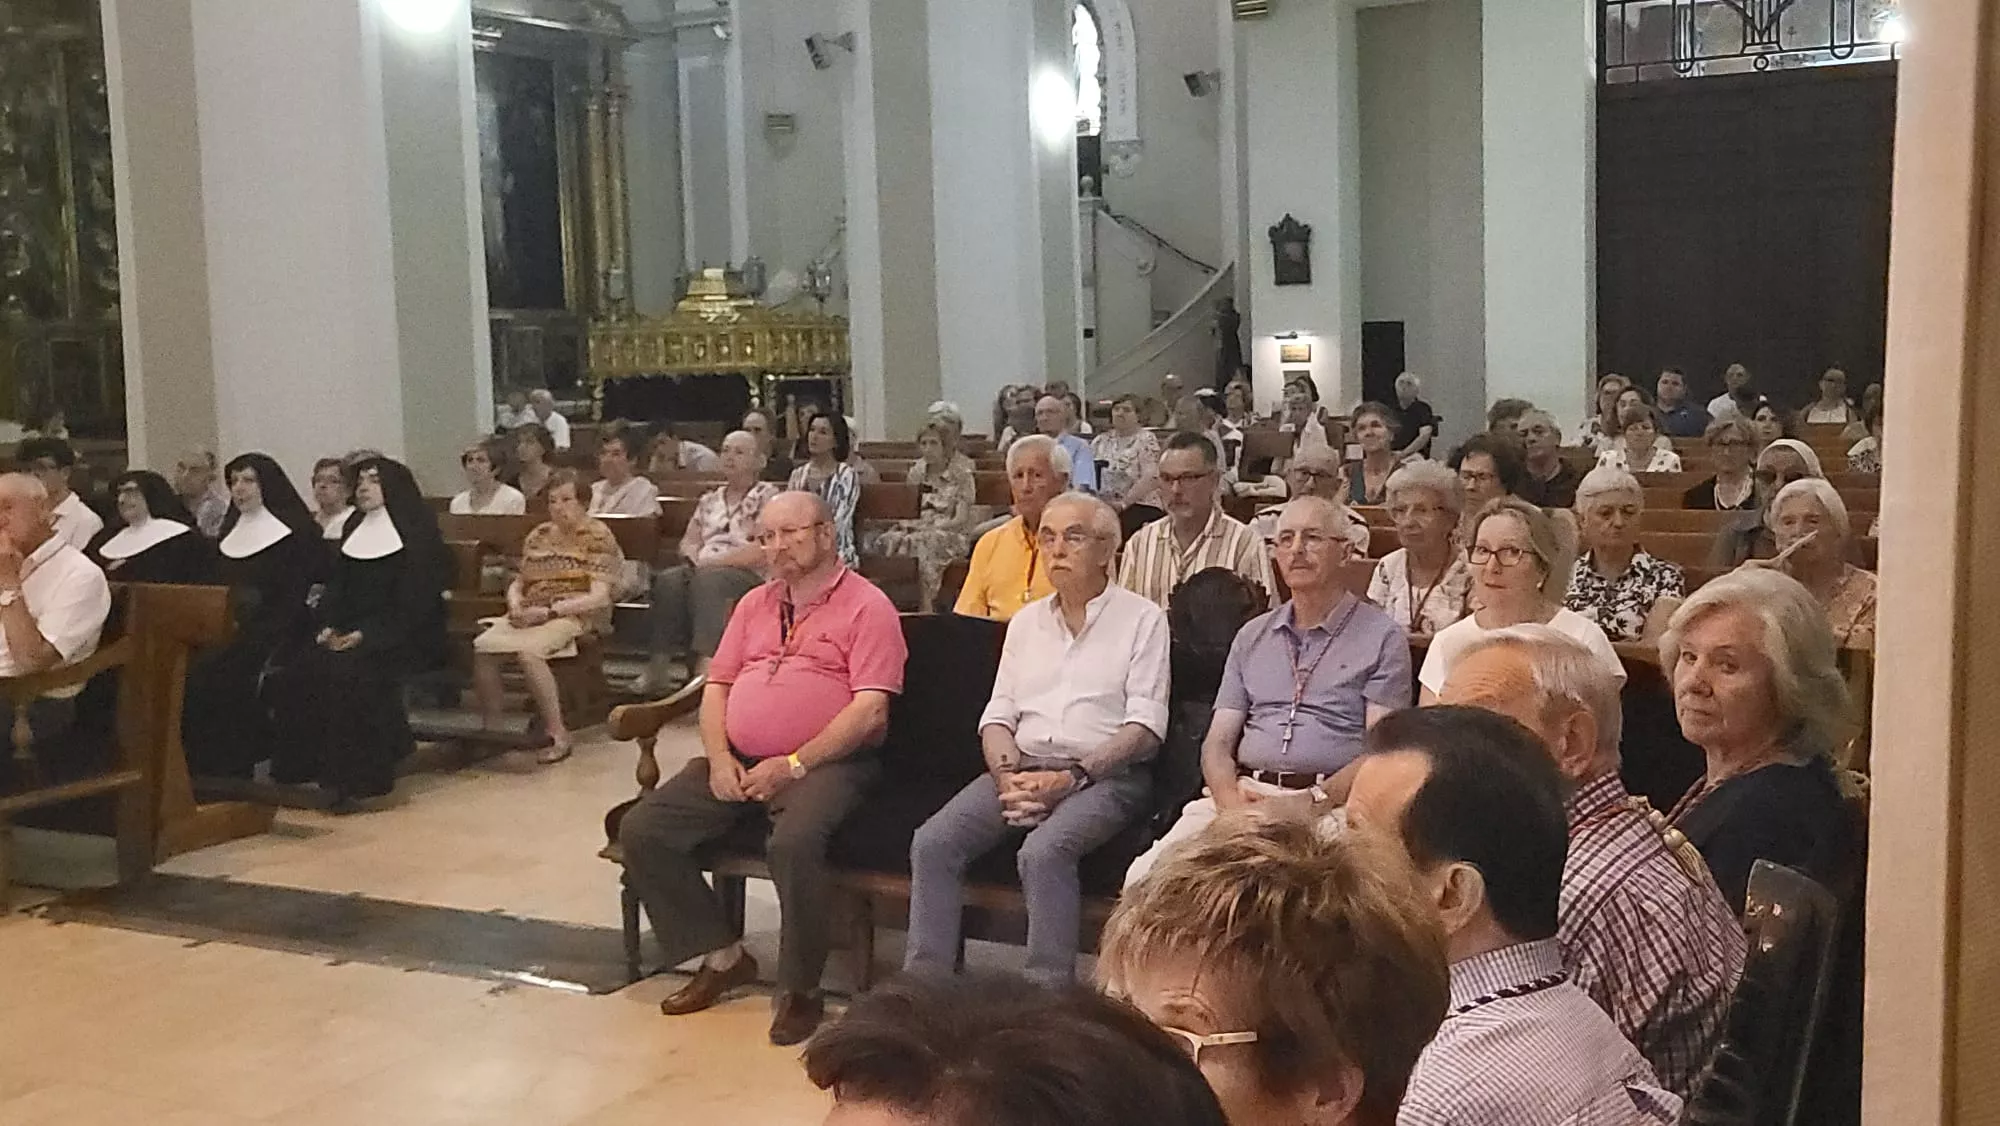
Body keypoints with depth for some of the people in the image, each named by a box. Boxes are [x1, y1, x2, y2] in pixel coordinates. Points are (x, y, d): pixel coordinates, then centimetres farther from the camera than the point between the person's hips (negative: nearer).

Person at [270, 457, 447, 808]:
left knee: (349, 671, -33)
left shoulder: (417, 535, -4)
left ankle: (359, 777, -26)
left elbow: (413, 602, -12)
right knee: (304, 669, -21)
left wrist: (366, 634, -22)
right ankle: (313, 766, -18)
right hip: (347, 634, 6)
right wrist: (328, 625, -5)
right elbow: (336, 588, 15)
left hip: (405, 638, -6)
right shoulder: (354, 532, 18)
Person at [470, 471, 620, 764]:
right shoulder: (538, 535, 17)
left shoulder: (598, 536, -2)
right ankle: (491, 728, -12)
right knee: (481, 647, -22)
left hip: (575, 616, -6)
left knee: (527, 650, -35)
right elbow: (517, 583, 20)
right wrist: (515, 605, -4)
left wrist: (551, 611, -18)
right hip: (530, 615, 6)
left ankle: (558, 734, -26)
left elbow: (599, 597, -11)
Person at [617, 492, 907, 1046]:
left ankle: (800, 989, -16)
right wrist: (720, 759, -2)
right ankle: (723, 956, 3)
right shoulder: (754, 604, 21)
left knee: (794, 843, -37)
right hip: (738, 762, 7)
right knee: (641, 830, -9)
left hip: (826, 764, -7)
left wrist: (793, 765, -18)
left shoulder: (867, 605, -2)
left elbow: (870, 710, -12)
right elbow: (717, 686, 18)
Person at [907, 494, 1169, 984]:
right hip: (1022, 766, 5)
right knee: (933, 843, -18)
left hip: (1106, 774, -5)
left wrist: (1071, 777, -16)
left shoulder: (1142, 619, 3)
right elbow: (997, 715, 15)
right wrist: (1008, 775, -6)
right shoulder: (1026, 622, 21)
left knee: (1044, 851, -34)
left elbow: (1145, 728, -6)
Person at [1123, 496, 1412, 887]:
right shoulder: (1252, 636, 22)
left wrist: (1310, 803, -17)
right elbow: (1218, 741, 16)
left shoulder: (1382, 637, 7)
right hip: (1241, 794, 4)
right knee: (1148, 877, -21)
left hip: (1329, 804, -3)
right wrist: (1231, 799, -7)